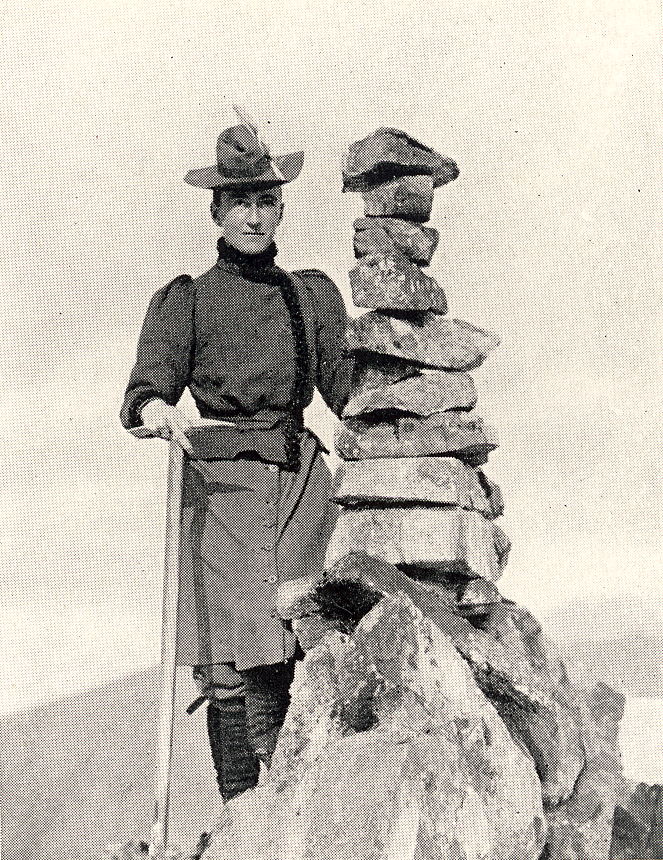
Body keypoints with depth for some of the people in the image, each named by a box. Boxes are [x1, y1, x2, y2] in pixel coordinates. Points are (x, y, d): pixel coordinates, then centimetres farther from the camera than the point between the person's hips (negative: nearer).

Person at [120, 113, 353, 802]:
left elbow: (347, 389, 18)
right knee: (228, 664, -7)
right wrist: (155, 410, -23)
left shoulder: (314, 293, 17)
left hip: (300, 480, 2)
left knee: (283, 657, -4)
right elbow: (145, 386, 0)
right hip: (219, 484, -2)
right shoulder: (185, 298, 9)